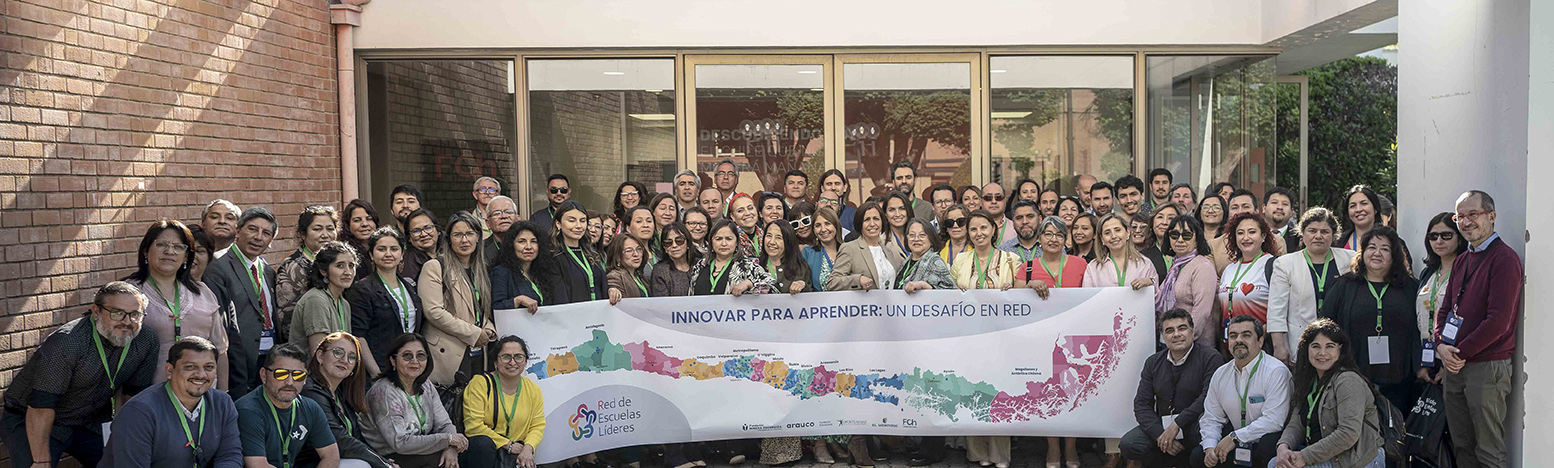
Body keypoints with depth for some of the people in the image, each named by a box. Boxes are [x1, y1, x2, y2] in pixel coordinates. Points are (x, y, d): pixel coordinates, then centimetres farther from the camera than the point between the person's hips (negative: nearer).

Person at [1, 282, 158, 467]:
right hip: (31, 423, -5)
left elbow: (135, 395, 2)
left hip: (89, 423, 5)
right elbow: (40, 406, -29)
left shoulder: (146, 342, -11)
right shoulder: (66, 342, -29)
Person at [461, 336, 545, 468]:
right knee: (484, 442, -35)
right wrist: (508, 445, -12)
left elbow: (538, 426, 7)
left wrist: (528, 448, -16)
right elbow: (473, 426, -13)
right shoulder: (480, 383, -5)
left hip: (514, 455, 1)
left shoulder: (533, 390, 9)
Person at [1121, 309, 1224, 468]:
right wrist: (1160, 435, -13)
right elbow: (1141, 404, 4)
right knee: (1129, 444, -20)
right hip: (1161, 426, 4)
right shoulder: (1153, 363, 10)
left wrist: (1177, 424, -24)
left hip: (1195, 426, -4)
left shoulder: (1210, 357, -6)